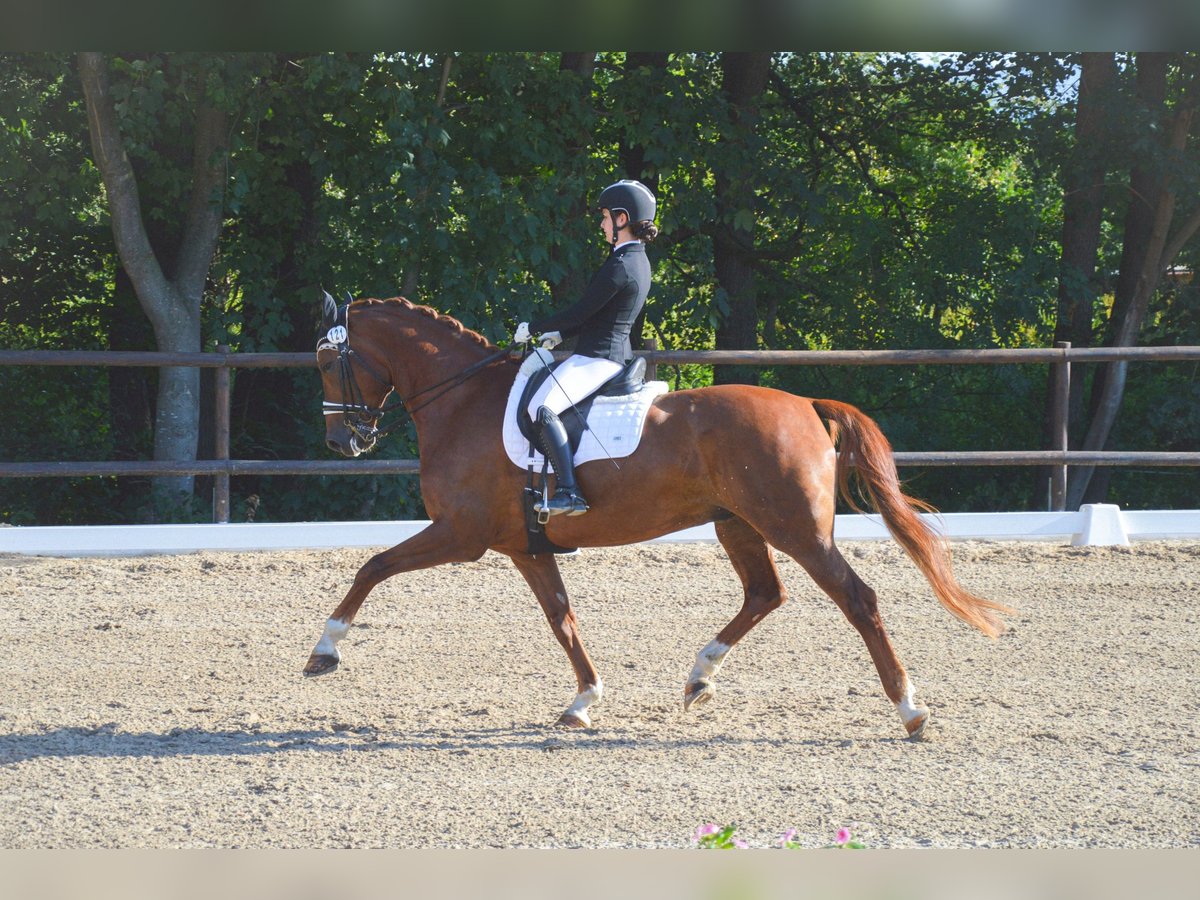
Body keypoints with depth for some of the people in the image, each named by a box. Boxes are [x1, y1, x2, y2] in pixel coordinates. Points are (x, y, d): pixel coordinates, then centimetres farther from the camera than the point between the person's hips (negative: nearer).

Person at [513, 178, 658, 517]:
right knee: (544, 404, 26)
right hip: (618, 354, 11)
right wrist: (561, 335, 19)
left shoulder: (620, 266, -18)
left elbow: (581, 312, -17)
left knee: (541, 406, -25)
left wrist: (533, 328, -6)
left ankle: (568, 492, -33)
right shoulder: (639, 262, 13)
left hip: (598, 358, -11)